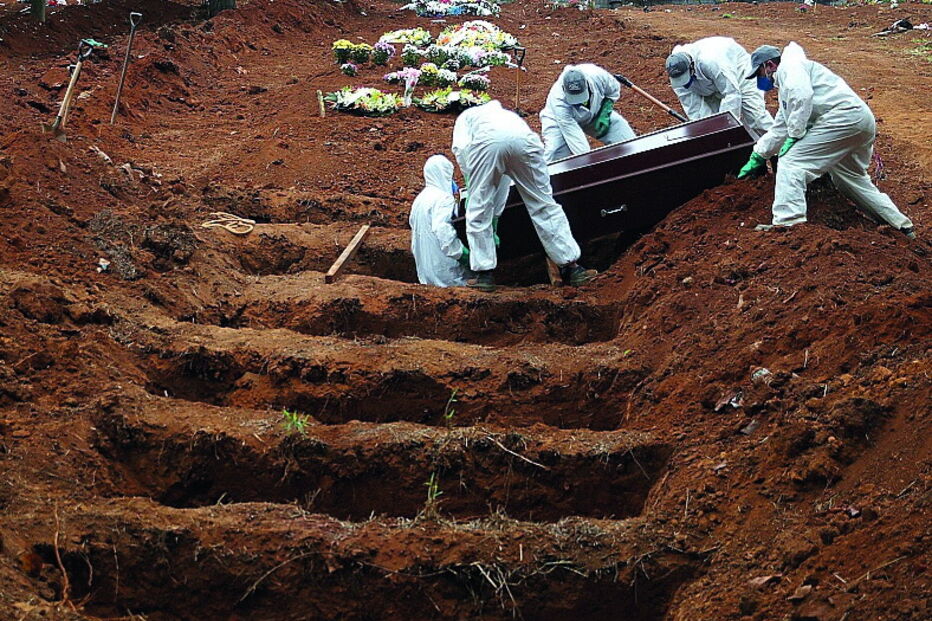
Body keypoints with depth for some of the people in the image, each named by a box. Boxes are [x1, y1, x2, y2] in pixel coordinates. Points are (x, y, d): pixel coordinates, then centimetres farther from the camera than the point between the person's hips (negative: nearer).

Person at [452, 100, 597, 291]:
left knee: (479, 212, 10)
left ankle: (484, 274, 11)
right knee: (544, 204, 13)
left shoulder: (466, 116, 39)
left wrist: (473, 180, 25)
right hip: (523, 139, 3)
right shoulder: (507, 114, 48)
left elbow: (460, 148, 13)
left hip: (487, 141, -3)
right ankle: (570, 268, 14)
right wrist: (495, 214, 54)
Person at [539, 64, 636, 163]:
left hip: (593, 114, 4)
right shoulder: (558, 100, -41)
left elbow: (614, 91, -8)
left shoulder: (598, 76, -32)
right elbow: (573, 134, -42)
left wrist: (605, 114, -18)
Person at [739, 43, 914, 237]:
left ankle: (787, 223, -24)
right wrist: (757, 157, 43)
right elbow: (779, 128, 42)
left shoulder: (789, 65, 2)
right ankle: (901, 225, 30)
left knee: (791, 161, -12)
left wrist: (794, 135, -12)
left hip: (844, 115, -11)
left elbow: (802, 95, -17)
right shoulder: (785, 86, 33)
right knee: (851, 178, 26)